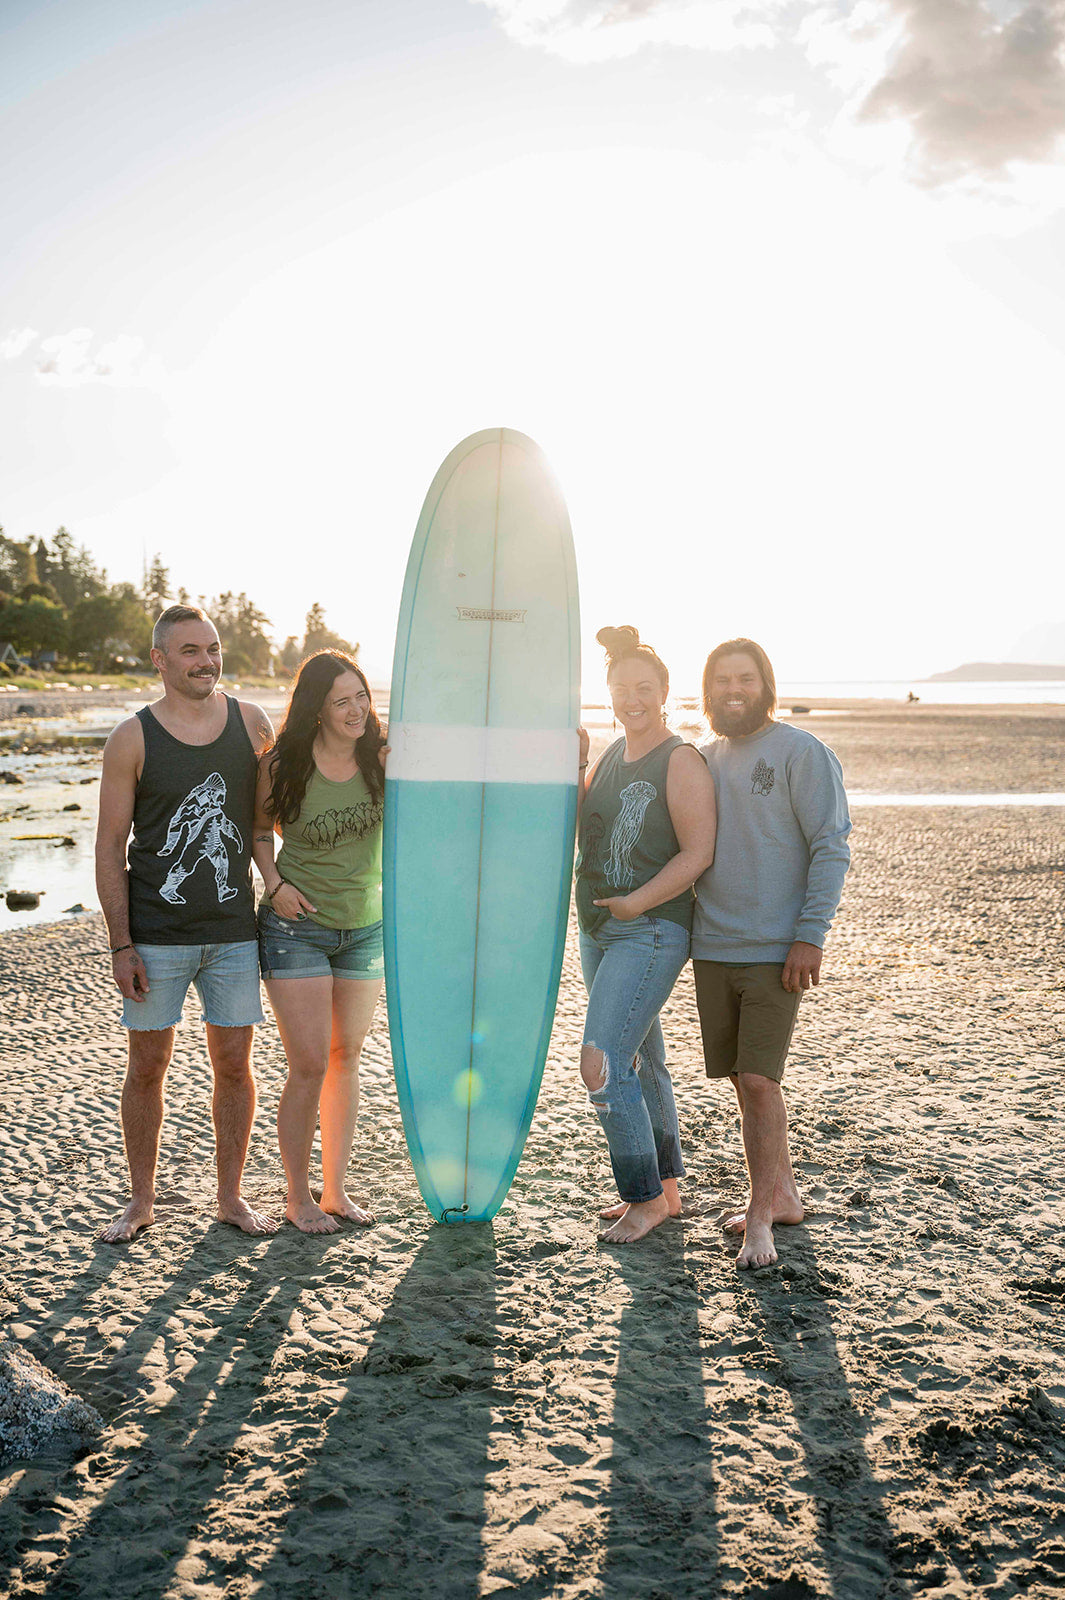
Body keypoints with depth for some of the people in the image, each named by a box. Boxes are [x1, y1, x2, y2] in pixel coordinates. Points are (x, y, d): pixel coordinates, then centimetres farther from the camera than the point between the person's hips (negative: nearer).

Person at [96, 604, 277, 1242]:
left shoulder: (254, 723, 3)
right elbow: (111, 846, -3)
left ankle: (232, 1196, 23)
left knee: (234, 1064, 7)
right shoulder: (133, 739, -4)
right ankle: (142, 1200, 24)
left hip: (234, 932, 2)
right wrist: (120, 945, -7)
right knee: (148, 1067, 6)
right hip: (156, 936, -2)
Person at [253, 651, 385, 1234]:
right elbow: (260, 827, 5)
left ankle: (335, 1190, 25)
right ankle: (297, 1197, 15)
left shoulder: (383, 758, -6)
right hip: (297, 928, -3)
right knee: (309, 1066, -3)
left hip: (365, 928, 3)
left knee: (346, 1058, 11)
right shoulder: (283, 765, -10)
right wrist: (275, 883, -9)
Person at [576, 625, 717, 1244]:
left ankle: (647, 1196, 3)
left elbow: (699, 853, -16)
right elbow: (574, 824, 14)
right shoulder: (611, 755, 13)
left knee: (602, 1064, -13)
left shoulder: (681, 761, -11)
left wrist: (640, 901, -22)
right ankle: (665, 1189, 29)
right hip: (598, 931, 8)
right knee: (641, 1063, 16)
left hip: (652, 932, -8)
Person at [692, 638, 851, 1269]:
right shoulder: (702, 758, 13)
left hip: (775, 953, -6)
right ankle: (782, 1194, 28)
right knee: (744, 1080, 12)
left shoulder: (804, 754, -6)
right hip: (713, 950, 6)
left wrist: (811, 937, -15)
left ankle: (760, 1218, 4)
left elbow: (832, 849, -9)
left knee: (758, 1081, -9)